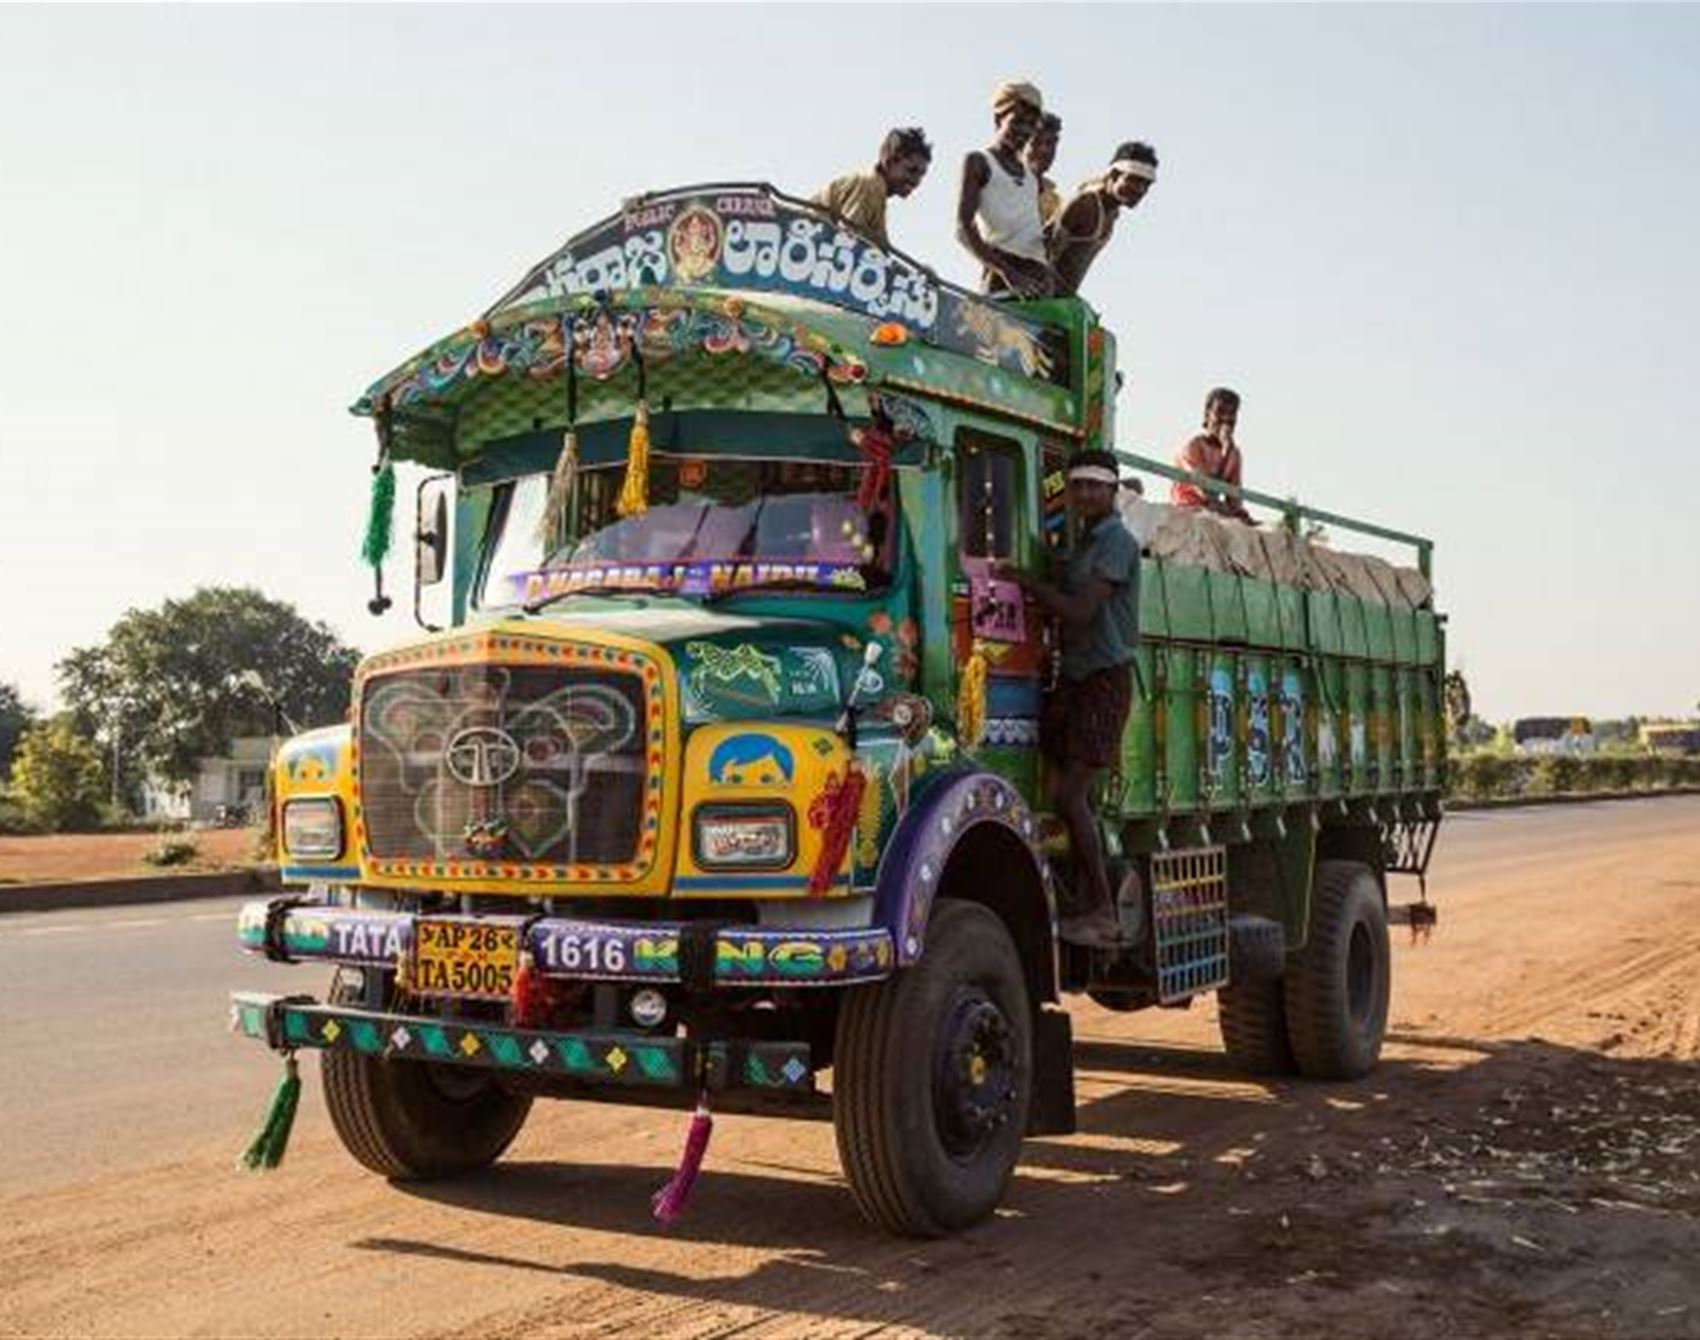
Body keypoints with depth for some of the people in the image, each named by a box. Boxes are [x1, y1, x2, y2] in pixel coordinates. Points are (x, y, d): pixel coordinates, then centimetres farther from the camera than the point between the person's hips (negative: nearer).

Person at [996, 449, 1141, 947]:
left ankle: (1103, 914, -8)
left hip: (1105, 681, -9)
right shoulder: (1084, 542, 19)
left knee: (1070, 795, -14)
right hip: (1073, 678, 9)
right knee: (1064, 791, 3)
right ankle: (1093, 907, 6)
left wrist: (1025, 581, -9)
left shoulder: (1117, 541, -9)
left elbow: (1080, 611, -18)